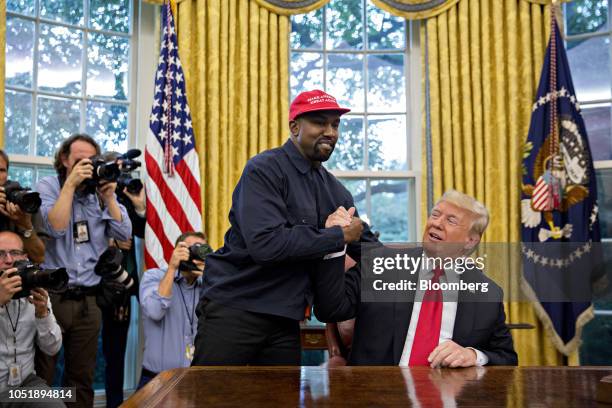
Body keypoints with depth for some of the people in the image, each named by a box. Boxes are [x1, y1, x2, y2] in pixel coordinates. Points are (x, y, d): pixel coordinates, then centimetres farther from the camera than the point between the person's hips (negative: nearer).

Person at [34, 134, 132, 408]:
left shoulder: (101, 192, 9)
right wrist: (71, 184, -14)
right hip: (50, 297, -3)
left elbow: (124, 235, 0)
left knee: (82, 379, 10)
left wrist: (108, 197, -8)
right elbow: (55, 227, -16)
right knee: (40, 379, 1)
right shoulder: (47, 187, 1)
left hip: (87, 300, 3)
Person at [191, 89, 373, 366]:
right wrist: (339, 236, -17)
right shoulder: (265, 170, -12)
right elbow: (266, 243, -26)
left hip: (285, 319, 7)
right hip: (234, 308, -6)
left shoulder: (335, 190, 10)